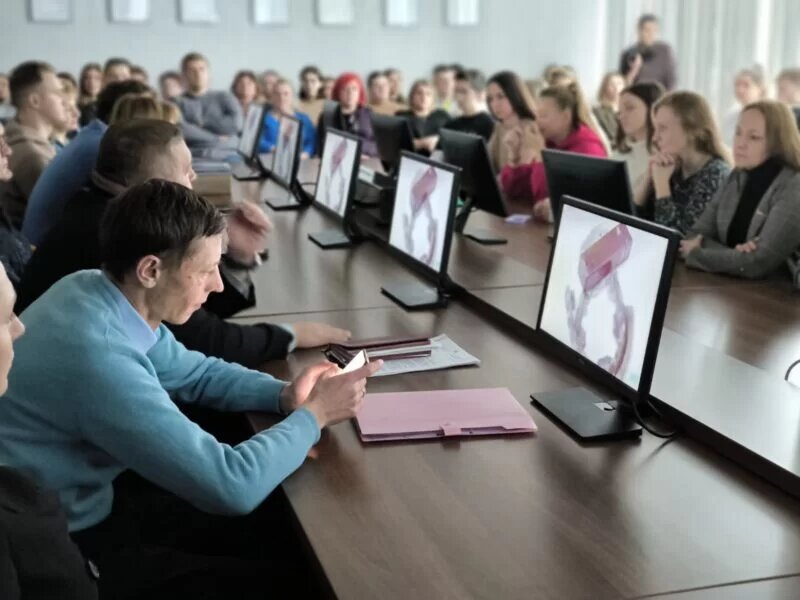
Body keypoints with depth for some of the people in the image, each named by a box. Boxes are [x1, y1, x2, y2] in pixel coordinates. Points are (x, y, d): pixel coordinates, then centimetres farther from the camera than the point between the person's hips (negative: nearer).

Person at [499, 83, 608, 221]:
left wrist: (539, 153, -18)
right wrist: (514, 154, -6)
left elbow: (546, 197, -22)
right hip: (548, 218, 6)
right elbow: (512, 190, 6)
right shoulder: (548, 142, 5)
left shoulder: (587, 147, -13)